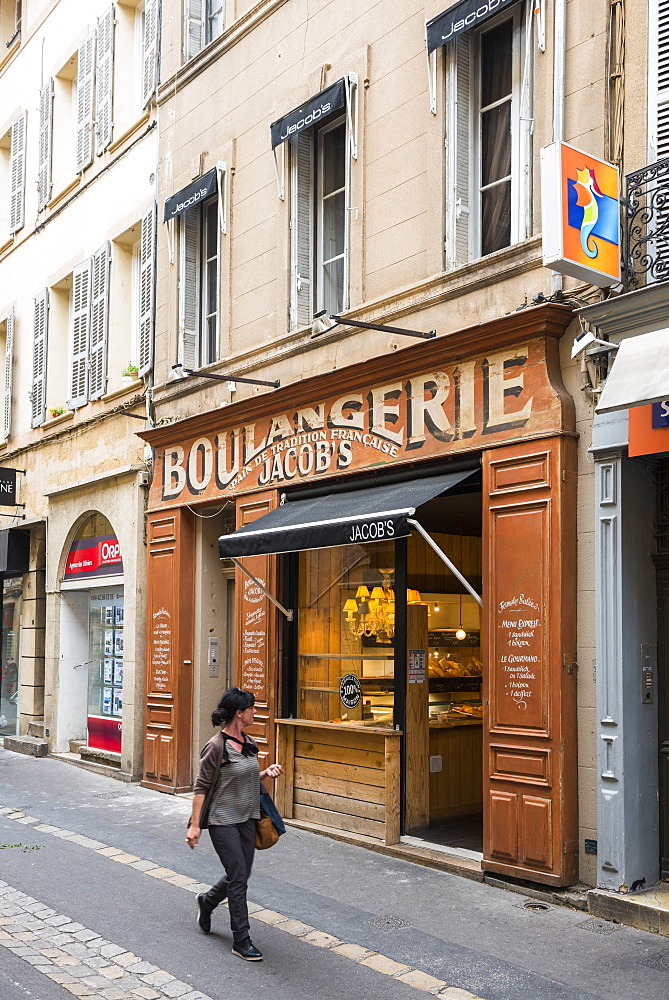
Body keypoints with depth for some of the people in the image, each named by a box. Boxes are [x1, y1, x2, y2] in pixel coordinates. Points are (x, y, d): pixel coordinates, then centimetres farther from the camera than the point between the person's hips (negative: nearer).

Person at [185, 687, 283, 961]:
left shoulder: (249, 743, 6)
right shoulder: (217, 746, -17)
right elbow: (201, 787, -14)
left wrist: (266, 773, 0)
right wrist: (195, 824, -16)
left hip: (246, 818, 7)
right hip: (223, 820, -7)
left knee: (240, 875, 13)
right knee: (238, 877, -5)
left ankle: (207, 901, 41)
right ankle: (241, 940, 6)